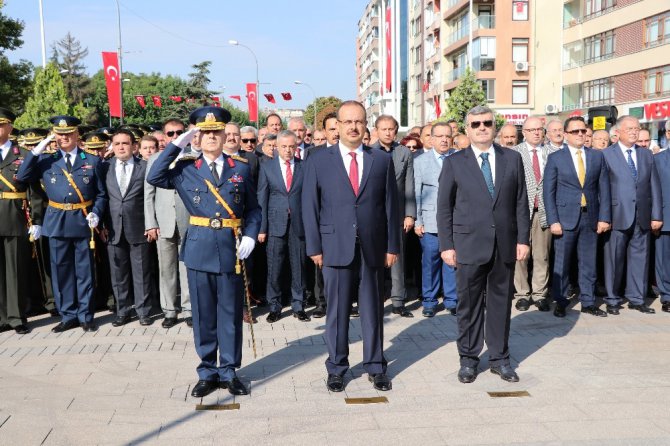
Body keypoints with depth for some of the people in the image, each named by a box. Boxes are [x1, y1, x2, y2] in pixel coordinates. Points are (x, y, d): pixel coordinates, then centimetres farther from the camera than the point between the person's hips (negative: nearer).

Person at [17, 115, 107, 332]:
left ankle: (85, 316, 15)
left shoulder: (92, 161, 6)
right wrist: (36, 151, -7)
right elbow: (22, 178, -3)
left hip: (83, 223, -1)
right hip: (57, 223, 1)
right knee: (61, 271, 7)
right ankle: (68, 316, 18)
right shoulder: (46, 161, 8)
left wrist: (95, 213, -10)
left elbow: (101, 194, 7)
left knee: (84, 271, 4)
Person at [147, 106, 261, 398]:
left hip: (231, 250, 0)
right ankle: (207, 373, 22)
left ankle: (229, 371, 21)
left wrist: (250, 235, -8)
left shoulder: (241, 168, 6)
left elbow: (253, 209, 8)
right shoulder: (186, 169, 5)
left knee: (231, 315, 8)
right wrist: (178, 144, -8)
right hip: (199, 250, 0)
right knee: (203, 315, 8)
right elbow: (154, 177, -11)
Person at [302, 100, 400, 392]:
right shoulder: (319, 160, 3)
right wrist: (314, 247, -3)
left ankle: (375, 366, 23)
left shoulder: (382, 160, 6)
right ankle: (336, 368, 20)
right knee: (337, 311, 7)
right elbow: (310, 207, 2)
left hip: (373, 248, 1)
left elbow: (391, 205, 6)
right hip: (336, 247, -1)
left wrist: (392, 246, 2)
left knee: (373, 309, 10)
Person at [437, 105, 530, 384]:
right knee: (469, 304, 5)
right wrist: (446, 245, -5)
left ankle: (499, 358, 23)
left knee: (501, 303, 10)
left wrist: (523, 239, 1)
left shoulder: (513, 159, 7)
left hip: (505, 244, 2)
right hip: (469, 245, -2)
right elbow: (444, 207, 1)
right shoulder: (454, 163, 2)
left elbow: (521, 202, 7)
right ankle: (468, 359, 19)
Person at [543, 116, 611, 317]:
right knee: (561, 263, 4)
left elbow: (603, 189, 7)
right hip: (565, 218, -2)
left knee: (589, 263, 8)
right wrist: (553, 221, -10)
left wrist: (604, 217, -1)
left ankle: (588, 302, 18)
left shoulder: (597, 156, 9)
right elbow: (548, 191, -2)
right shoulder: (555, 158, 1)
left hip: (591, 218, 2)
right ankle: (560, 302, 15)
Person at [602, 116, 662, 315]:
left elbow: (654, 186, 10)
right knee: (615, 259, 3)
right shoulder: (606, 154, -1)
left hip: (642, 217, 4)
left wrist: (656, 215, 4)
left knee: (639, 257, 7)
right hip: (617, 216, -4)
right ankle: (612, 300, 15)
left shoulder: (647, 155, 13)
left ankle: (636, 299, 19)